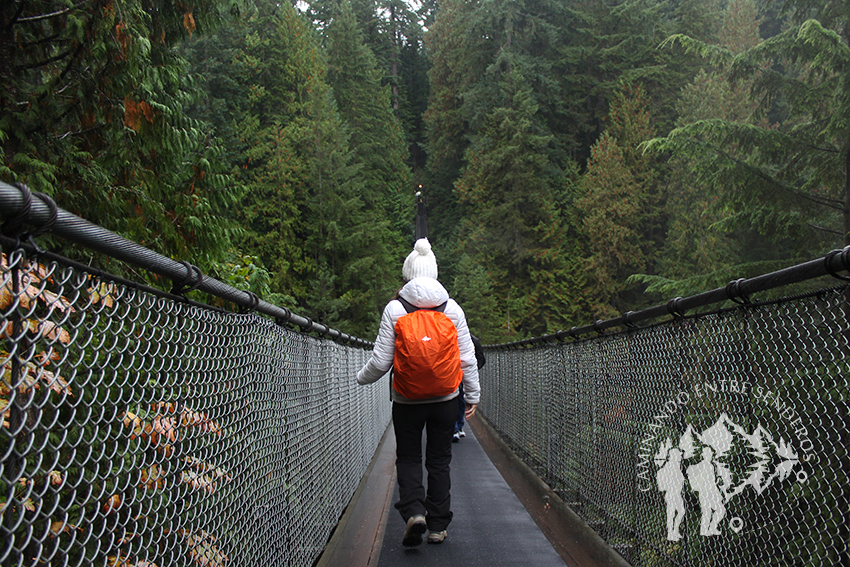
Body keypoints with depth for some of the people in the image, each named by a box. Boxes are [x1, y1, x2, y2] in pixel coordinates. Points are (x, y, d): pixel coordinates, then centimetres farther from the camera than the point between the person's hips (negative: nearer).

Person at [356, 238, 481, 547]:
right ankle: (438, 526, 17)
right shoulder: (452, 308, -1)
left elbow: (381, 361, -6)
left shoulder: (394, 308, -7)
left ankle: (414, 512, -8)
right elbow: (467, 358, 2)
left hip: (407, 401, -2)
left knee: (408, 458, 14)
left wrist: (362, 377, 14)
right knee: (439, 460, 13)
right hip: (446, 399, 2)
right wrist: (473, 396, 12)